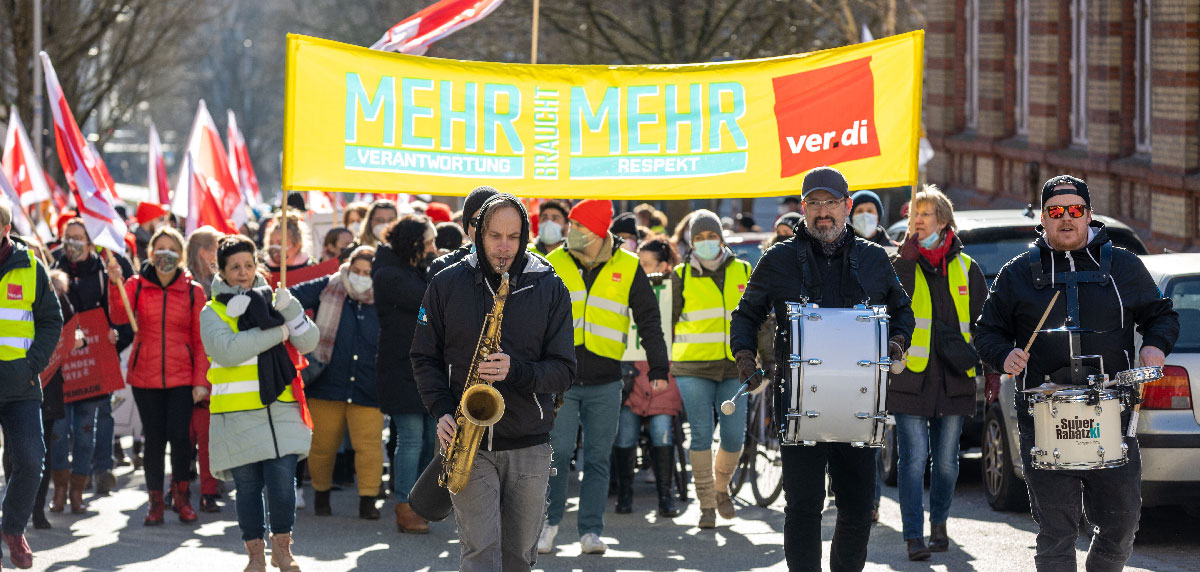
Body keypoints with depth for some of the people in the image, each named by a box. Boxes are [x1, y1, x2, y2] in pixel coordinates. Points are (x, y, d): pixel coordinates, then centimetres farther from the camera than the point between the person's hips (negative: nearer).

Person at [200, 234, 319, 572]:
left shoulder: (273, 301, 11)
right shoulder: (213, 312, 2)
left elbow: (309, 342, 2)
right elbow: (227, 350, -16)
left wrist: (290, 311, -16)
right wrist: (278, 333, -13)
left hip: (281, 408, 1)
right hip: (238, 414, -1)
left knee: (283, 481, -6)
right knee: (248, 487, 4)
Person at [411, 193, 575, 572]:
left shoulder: (549, 288, 3)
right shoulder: (447, 284, 4)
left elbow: (564, 369, 1)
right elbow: (425, 357, 9)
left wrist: (516, 371, -18)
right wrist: (442, 411, -7)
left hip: (529, 444, 1)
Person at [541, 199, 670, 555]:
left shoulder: (628, 269, 2)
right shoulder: (553, 265, 4)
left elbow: (649, 321, 7)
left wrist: (658, 368, 0)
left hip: (605, 383, 0)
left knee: (598, 458, 3)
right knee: (557, 452, -7)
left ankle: (590, 531, 9)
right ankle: (549, 522, 10)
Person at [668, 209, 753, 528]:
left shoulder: (742, 272, 9)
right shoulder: (682, 275, 4)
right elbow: (669, 319, 8)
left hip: (733, 367, 2)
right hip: (693, 367, -2)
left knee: (734, 437, -2)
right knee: (701, 435, -6)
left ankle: (721, 488, 26)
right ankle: (707, 504, 4)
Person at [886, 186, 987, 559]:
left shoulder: (965, 269, 10)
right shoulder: (901, 264, 4)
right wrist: (907, 254, -16)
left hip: (953, 379, 2)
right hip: (911, 377, -2)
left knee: (946, 460, 9)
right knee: (913, 459, -6)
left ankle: (938, 524, 27)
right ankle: (914, 536, -3)